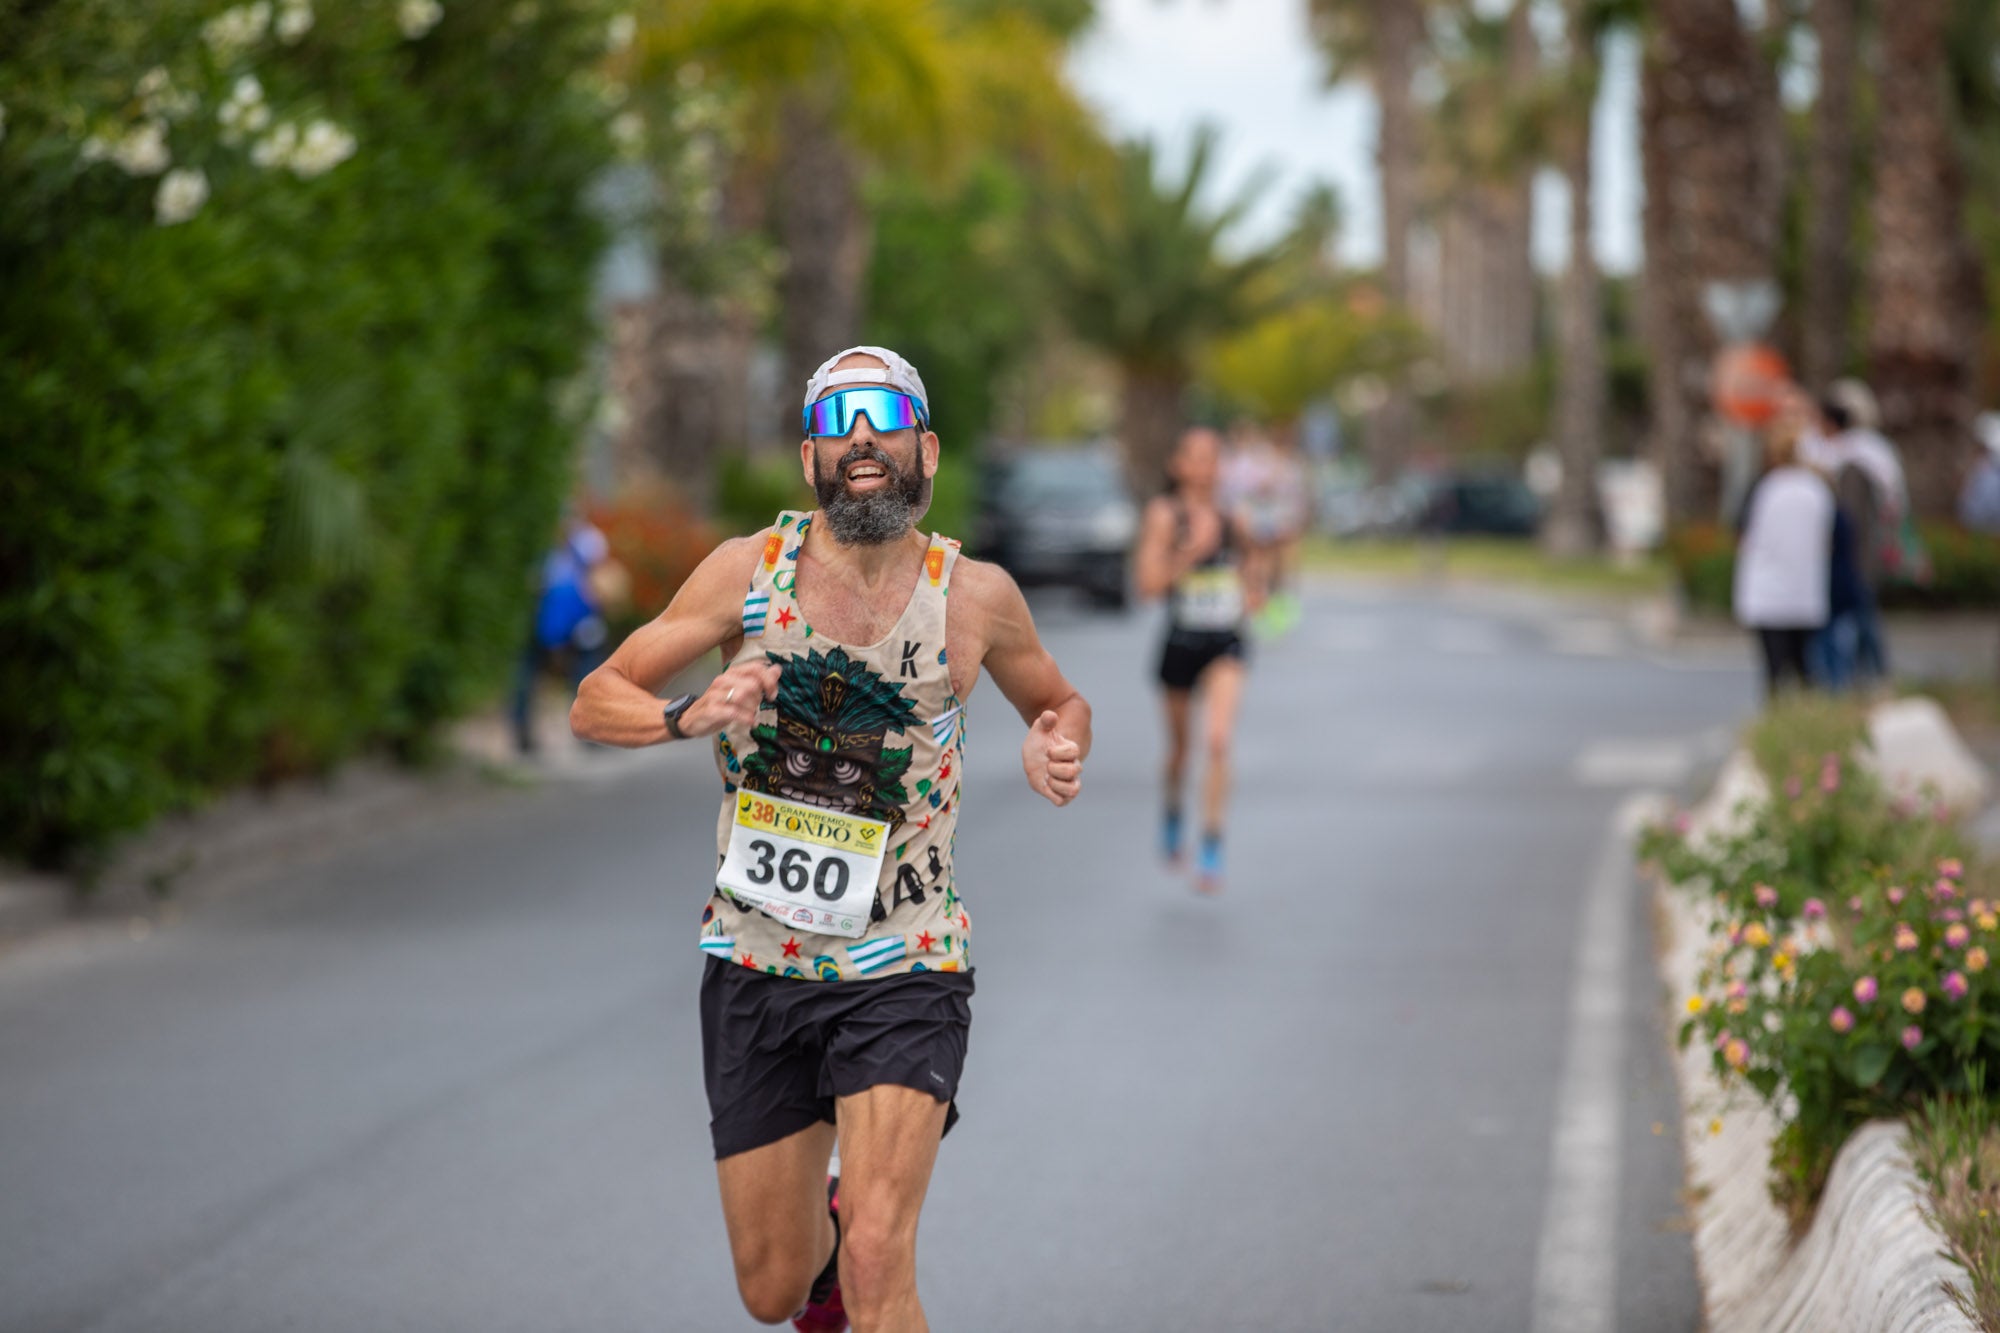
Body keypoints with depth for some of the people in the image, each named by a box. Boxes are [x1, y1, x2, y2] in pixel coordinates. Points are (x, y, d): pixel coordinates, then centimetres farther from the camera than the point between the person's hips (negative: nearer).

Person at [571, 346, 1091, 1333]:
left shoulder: (975, 597, -4)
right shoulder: (748, 570, -4)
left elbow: (1060, 705, 15)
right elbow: (594, 704, 1)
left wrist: (1058, 750, -9)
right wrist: (690, 717, -20)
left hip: (903, 975, -2)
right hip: (756, 967, 2)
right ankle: (828, 1218, 47)